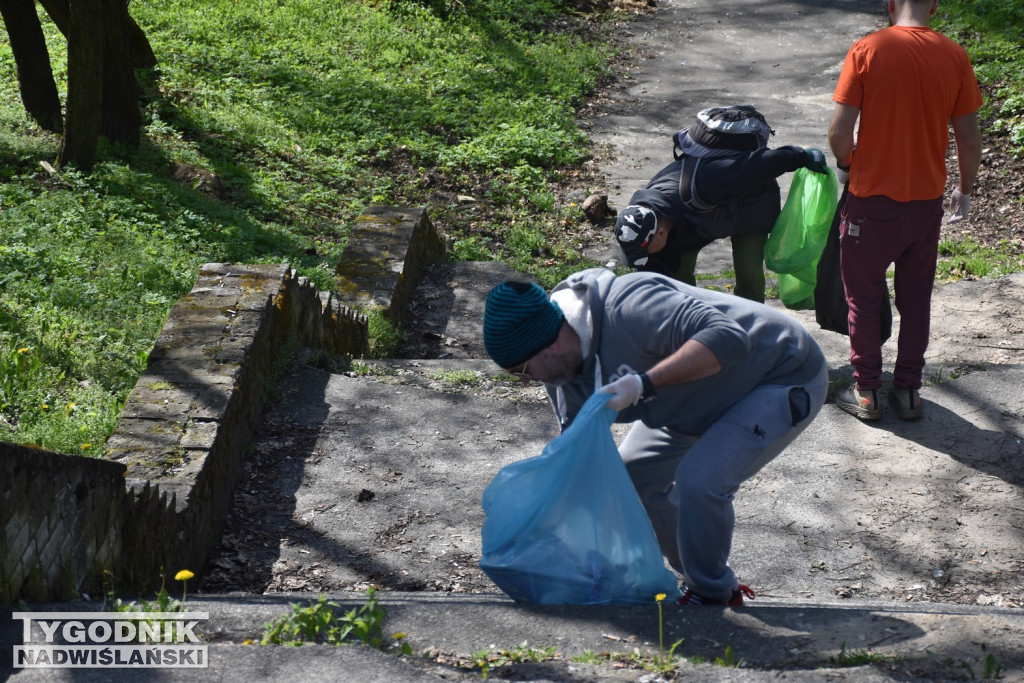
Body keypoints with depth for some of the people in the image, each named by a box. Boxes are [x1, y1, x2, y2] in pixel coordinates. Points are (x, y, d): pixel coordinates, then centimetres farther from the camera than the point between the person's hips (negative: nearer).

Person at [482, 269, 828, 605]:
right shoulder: (564, 367, -6)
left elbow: (726, 337, -43)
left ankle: (711, 597, -1)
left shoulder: (629, 308, -36)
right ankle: (701, 580, 24)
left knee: (699, 480, -26)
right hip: (711, 397, 10)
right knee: (633, 475, 8)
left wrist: (644, 384, -47)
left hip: (786, 378, -10)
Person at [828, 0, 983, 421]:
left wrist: (846, 166, 6)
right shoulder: (954, 57, -5)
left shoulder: (867, 51, -13)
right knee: (915, 299, 17)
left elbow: (839, 131, -15)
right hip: (927, 200, 3)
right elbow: (970, 140, -1)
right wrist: (965, 191, 15)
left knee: (864, 298, 13)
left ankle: (866, 392, 19)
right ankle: (908, 391, 24)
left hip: (873, 199, -3)